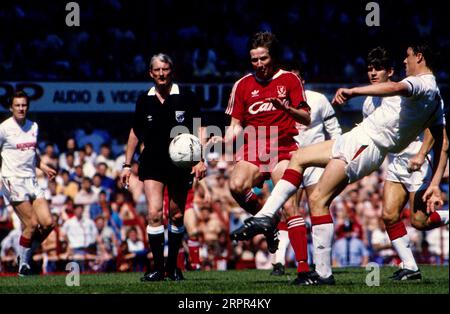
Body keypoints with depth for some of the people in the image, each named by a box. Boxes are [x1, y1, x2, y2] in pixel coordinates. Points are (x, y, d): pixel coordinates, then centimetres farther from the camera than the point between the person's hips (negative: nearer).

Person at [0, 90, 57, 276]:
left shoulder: (33, 127, 13)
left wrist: (43, 167, 15)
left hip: (31, 181, 6)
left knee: (48, 223, -4)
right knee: (32, 224, -13)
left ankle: (27, 255, 15)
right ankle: (23, 264, 4)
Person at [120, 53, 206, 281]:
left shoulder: (186, 97, -2)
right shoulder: (144, 100, 5)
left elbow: (198, 130, 1)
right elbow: (135, 133, 14)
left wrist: (200, 160, -8)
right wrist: (127, 164, 12)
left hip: (180, 164, -1)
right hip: (152, 164, 1)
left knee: (176, 217, 5)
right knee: (154, 213, -14)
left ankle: (172, 266, 21)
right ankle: (158, 268, -10)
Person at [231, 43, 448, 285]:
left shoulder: (420, 83, -14)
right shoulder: (435, 97, 15)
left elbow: (396, 87, -38)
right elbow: (443, 144, 14)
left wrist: (354, 91, -46)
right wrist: (435, 185, 13)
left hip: (364, 144, -10)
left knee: (318, 200, -10)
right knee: (299, 158, 18)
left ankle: (323, 273, -10)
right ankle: (265, 217, 8)